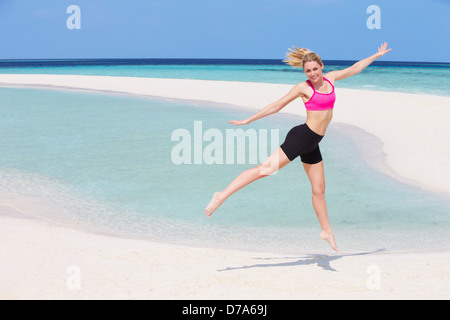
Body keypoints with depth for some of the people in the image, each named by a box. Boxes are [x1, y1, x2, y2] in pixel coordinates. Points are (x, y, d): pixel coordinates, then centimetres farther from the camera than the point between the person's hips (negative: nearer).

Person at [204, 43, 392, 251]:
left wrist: (376, 55, 34)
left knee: (319, 189, 12)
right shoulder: (304, 88, -3)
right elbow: (277, 106, 1)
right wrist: (248, 120, 2)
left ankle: (326, 231, 23)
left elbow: (355, 68, 27)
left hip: (312, 144, 6)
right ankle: (222, 196, -20)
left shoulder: (330, 78, 13)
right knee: (266, 169, -17)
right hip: (301, 137, -6)